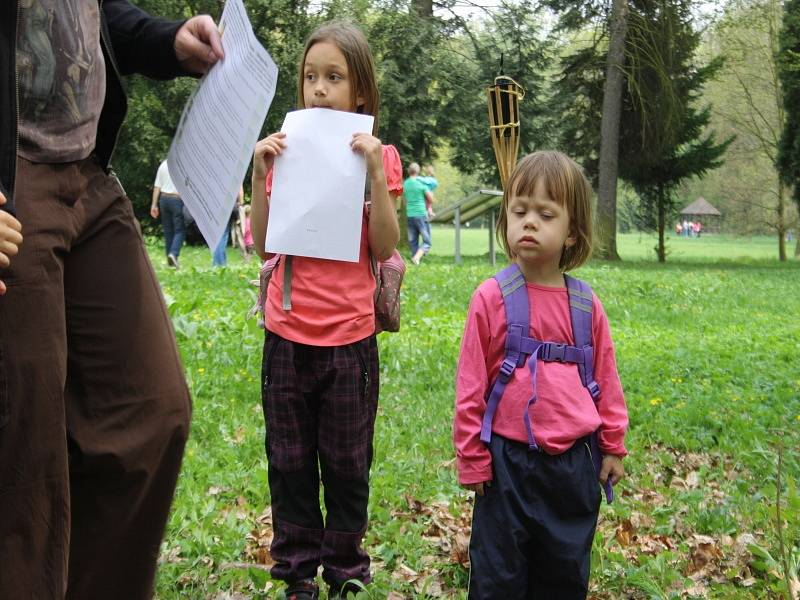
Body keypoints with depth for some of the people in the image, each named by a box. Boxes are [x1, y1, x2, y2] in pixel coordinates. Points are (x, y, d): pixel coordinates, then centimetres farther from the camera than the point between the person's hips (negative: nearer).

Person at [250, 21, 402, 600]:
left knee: (347, 465, 9)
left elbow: (383, 247, -8)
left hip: (349, 336, -2)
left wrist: (375, 172, -16)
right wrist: (260, 174, -8)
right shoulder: (287, 150, 5)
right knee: (290, 463, 10)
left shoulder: (378, 155, 0)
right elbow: (264, 244, 2)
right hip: (287, 334, 2)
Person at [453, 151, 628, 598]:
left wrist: (613, 447, 10)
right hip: (508, 460, -2)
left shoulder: (586, 305, 0)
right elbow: (471, 385, -4)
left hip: (573, 461, 3)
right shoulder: (491, 298, -8)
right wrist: (472, 459, -3)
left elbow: (606, 381, 8)